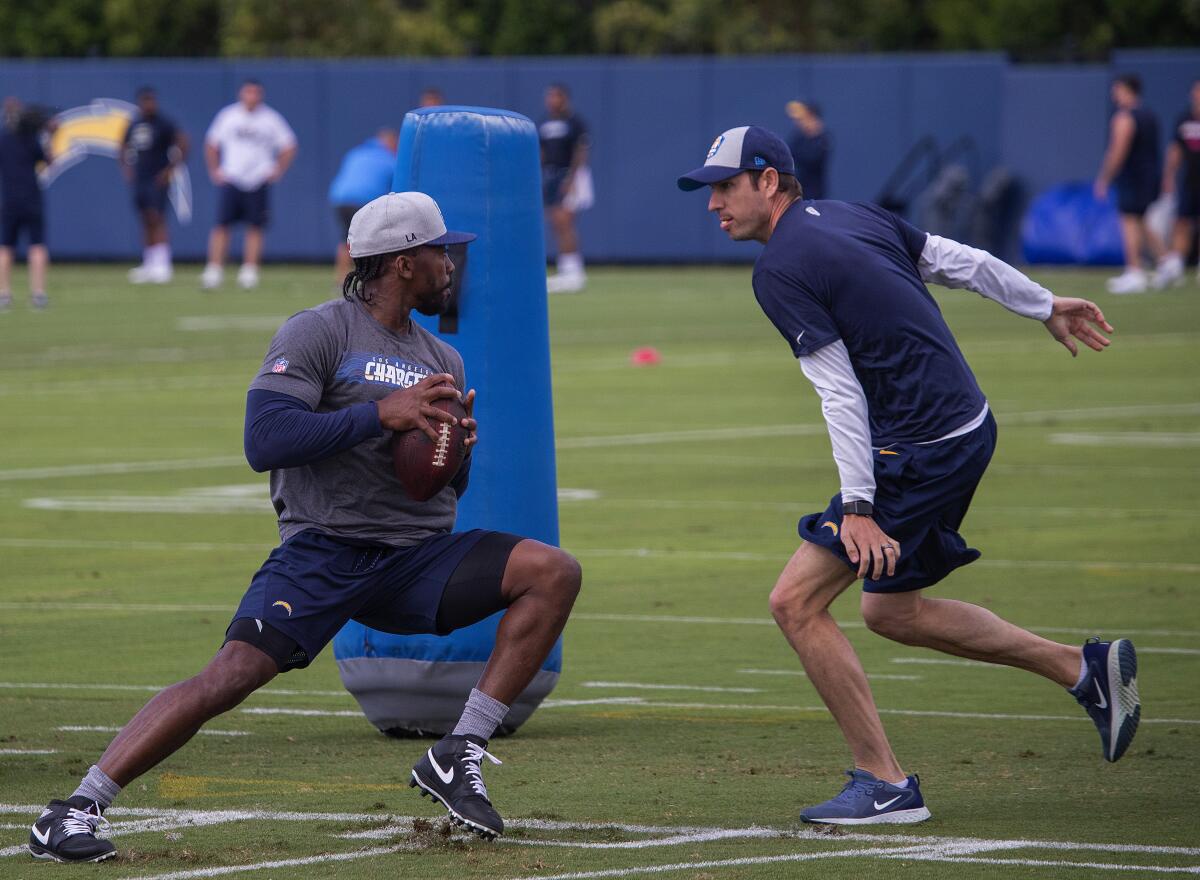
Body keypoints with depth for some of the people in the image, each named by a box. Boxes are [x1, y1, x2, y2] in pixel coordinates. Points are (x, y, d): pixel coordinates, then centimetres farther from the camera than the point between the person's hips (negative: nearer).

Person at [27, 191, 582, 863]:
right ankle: (77, 810, -20)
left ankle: (458, 756, -9)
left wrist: (457, 448, -1)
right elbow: (265, 441, -17)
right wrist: (381, 413, -18)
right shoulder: (318, 333, -3)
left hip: (418, 558, 6)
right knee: (233, 674, -24)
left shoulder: (443, 360, 19)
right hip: (325, 550, -6)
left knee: (554, 572, -10)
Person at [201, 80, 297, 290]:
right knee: (221, 225, -7)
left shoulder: (271, 119, 2)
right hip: (231, 180, 0)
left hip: (258, 181, 0)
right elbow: (211, 145, 13)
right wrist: (215, 170, 5)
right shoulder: (228, 116, 4)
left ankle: (249, 272, 5)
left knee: (255, 227, -1)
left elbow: (289, 147, 9)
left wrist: (277, 171, 1)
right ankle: (213, 271, -6)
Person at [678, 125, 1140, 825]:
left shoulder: (780, 270, -14)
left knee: (798, 602, -6)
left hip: (919, 452, -10)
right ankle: (1086, 670, 22)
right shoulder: (856, 216, 11)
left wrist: (859, 507, -18)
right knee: (891, 610, 22)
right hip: (969, 427, 10)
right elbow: (965, 263, 18)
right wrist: (1046, 306, 32)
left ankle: (886, 785, -5)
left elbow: (840, 394, -18)